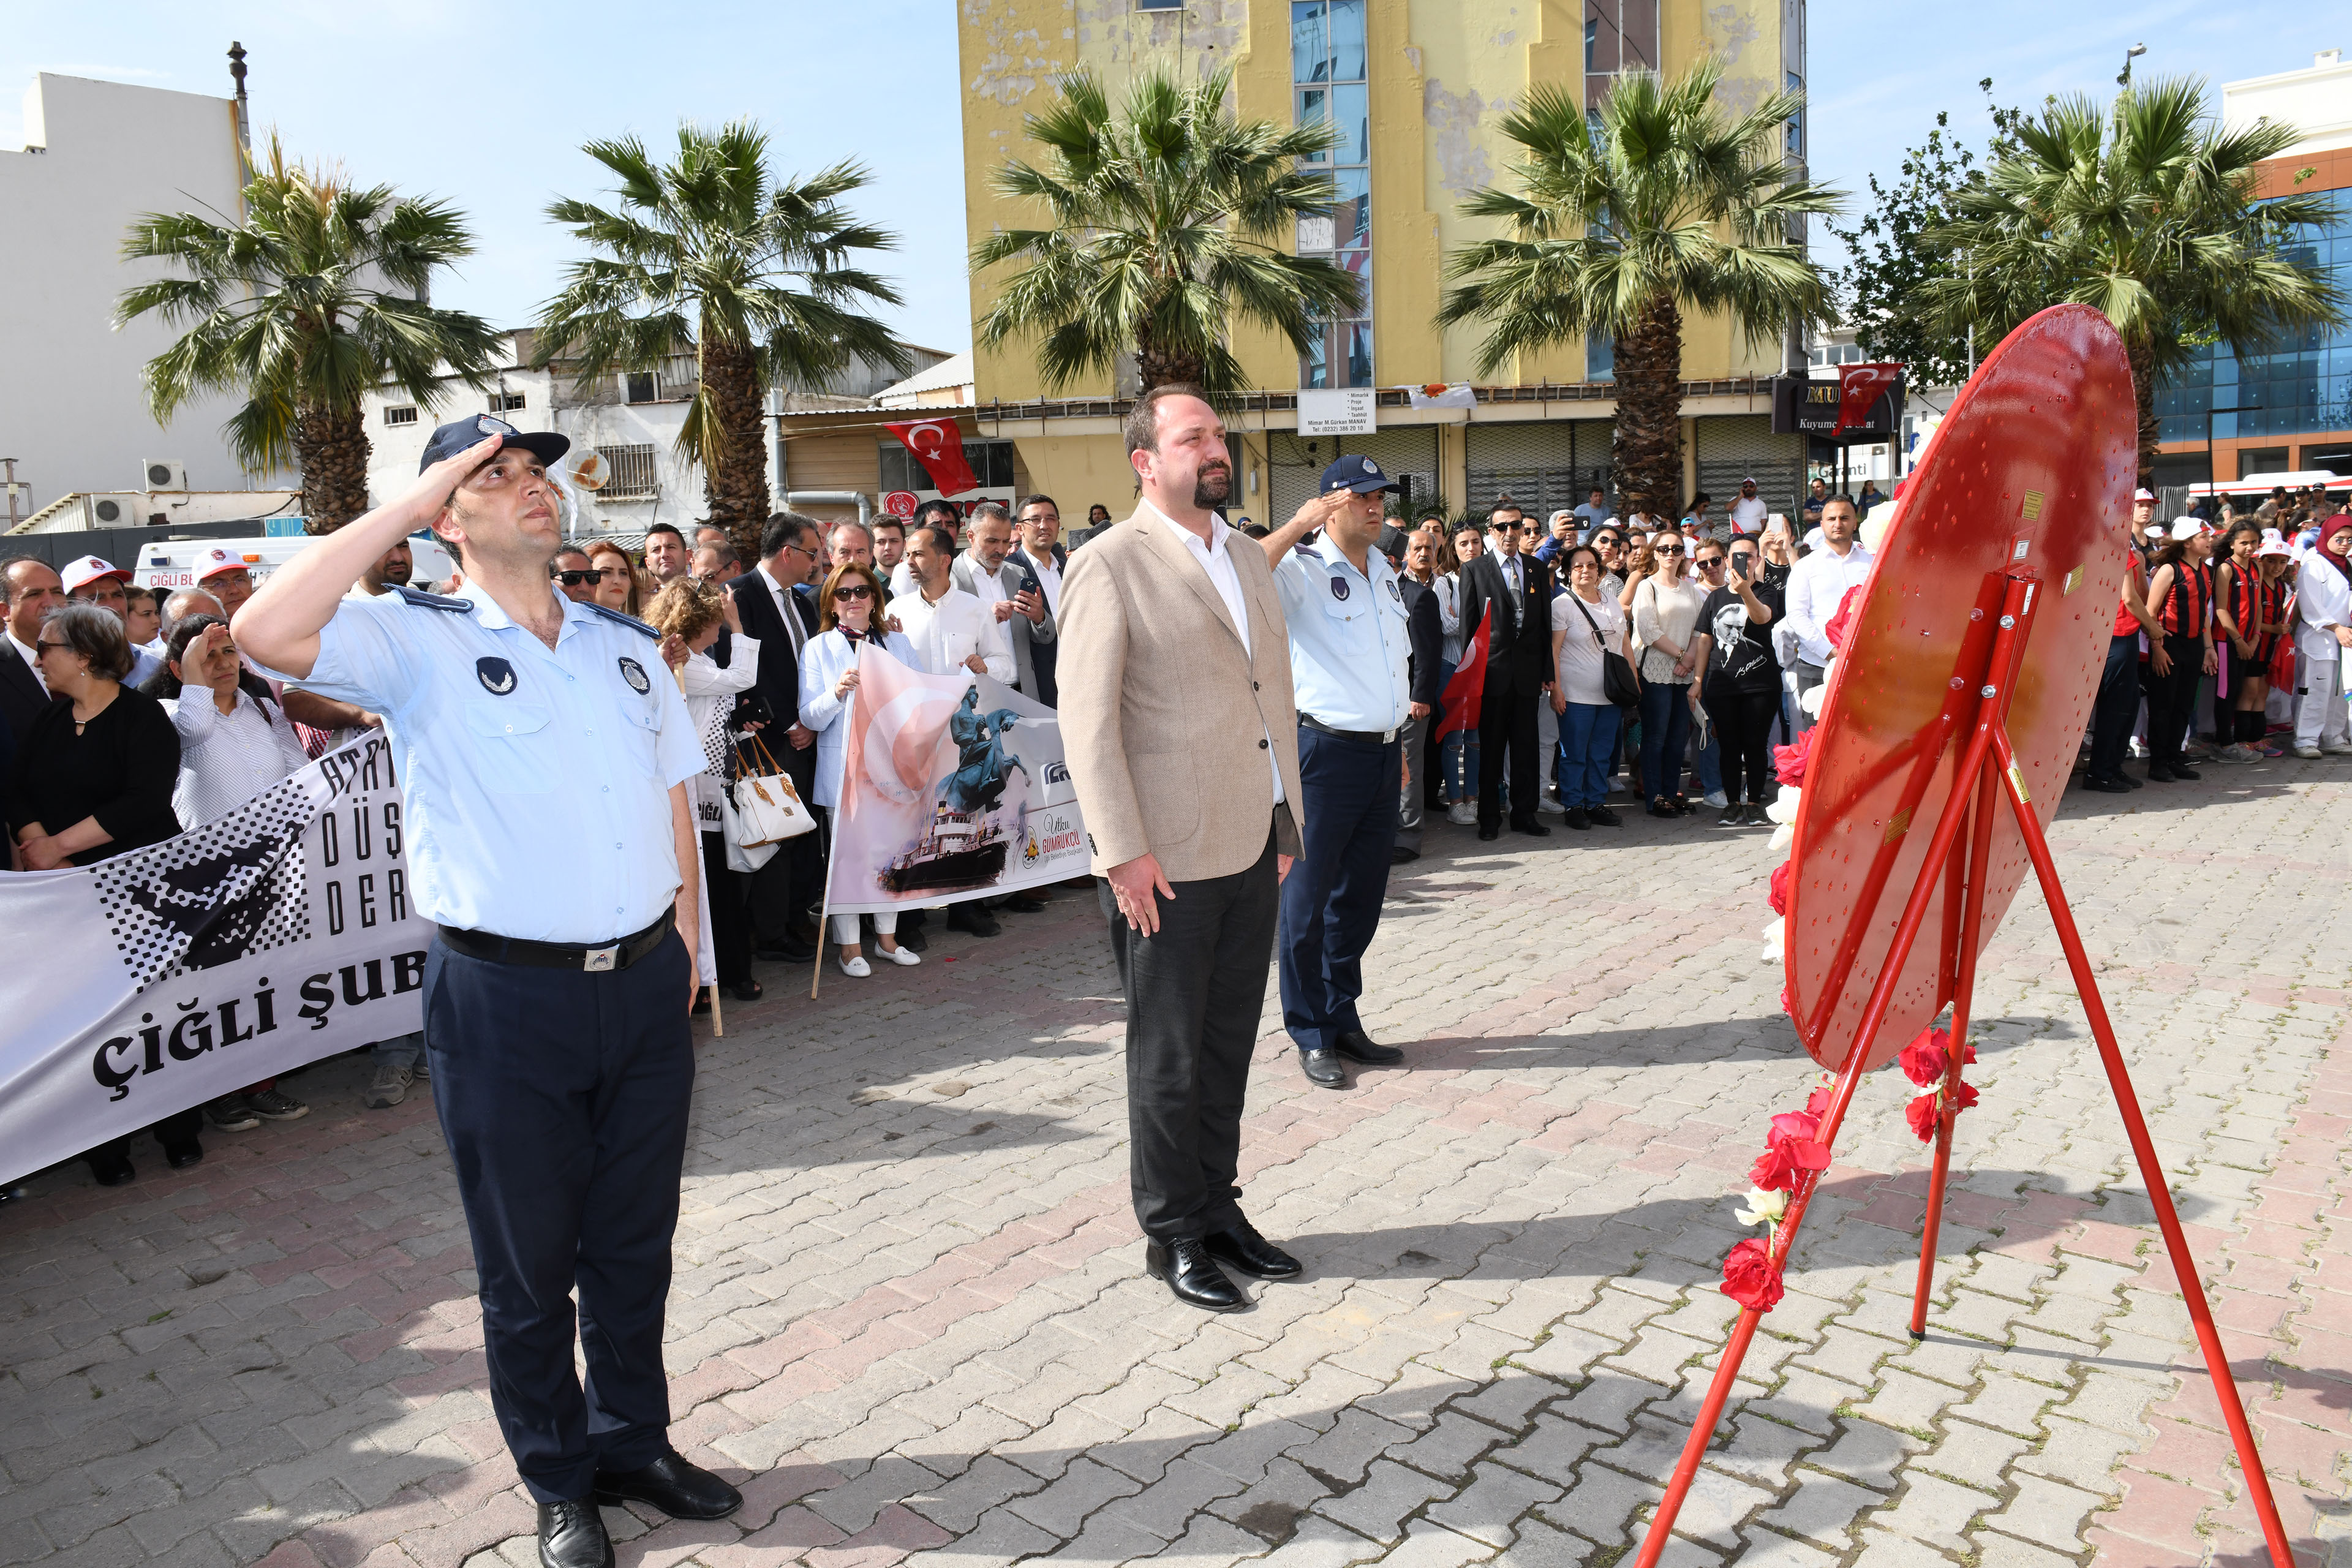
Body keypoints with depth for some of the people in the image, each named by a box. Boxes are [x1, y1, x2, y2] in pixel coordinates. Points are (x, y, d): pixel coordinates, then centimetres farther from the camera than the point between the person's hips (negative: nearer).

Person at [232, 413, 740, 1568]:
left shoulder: (625, 644, 10)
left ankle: (633, 1440, 38)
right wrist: (405, 506, -17)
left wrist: (683, 939, 11)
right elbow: (268, 631, -25)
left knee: (635, 1245, 19)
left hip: (644, 987, 5)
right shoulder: (418, 645, -6)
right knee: (528, 1264, 12)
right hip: (504, 998, -4)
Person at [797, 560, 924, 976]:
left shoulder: (898, 644, 12)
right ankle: (849, 946, 9)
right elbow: (811, 718, -4)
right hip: (844, 767, -3)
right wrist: (838, 692, -23)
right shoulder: (818, 649, 3)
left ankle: (887, 937, 21)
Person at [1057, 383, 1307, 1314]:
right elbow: (1087, 721, -14)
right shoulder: (1109, 566, -9)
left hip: (1252, 847, 7)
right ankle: (1174, 1235, 20)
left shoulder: (1250, 564, 15)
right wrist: (1124, 850, -18)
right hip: (1166, 855, -7)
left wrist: (1288, 819, 14)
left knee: (1228, 1043, 15)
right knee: (1168, 1056, 6)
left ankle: (1216, 1205, 30)